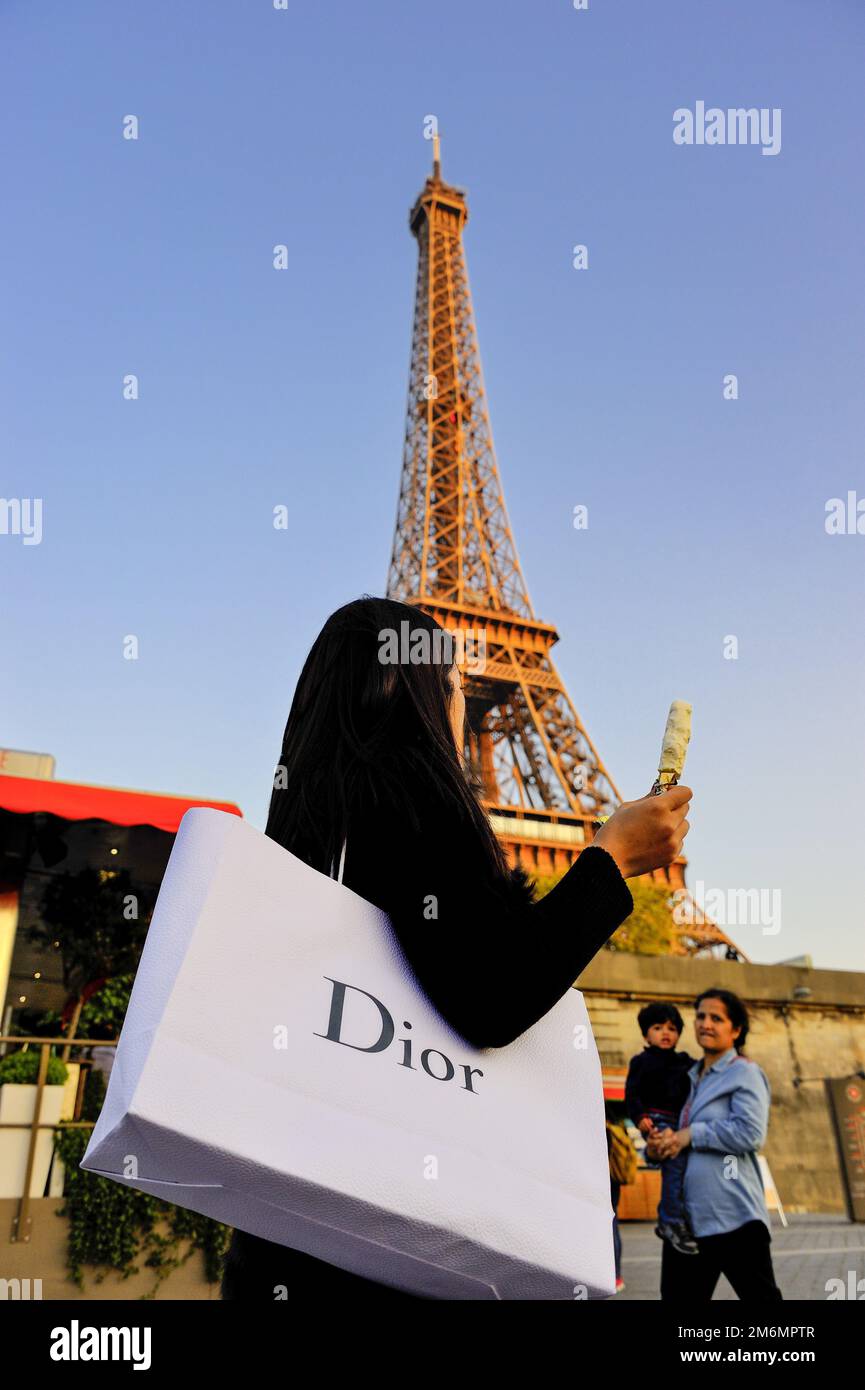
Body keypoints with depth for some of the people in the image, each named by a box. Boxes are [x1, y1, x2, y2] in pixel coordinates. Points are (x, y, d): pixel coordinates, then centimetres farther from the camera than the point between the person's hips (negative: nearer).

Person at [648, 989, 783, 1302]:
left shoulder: (745, 1073, -5)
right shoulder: (691, 1076, 17)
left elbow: (751, 1133, -20)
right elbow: (674, 1135, 22)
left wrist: (692, 1135, -15)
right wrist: (657, 1146, -1)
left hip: (733, 1216, -8)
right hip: (687, 1216, 8)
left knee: (760, 1296, 4)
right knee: (679, 1296, 13)